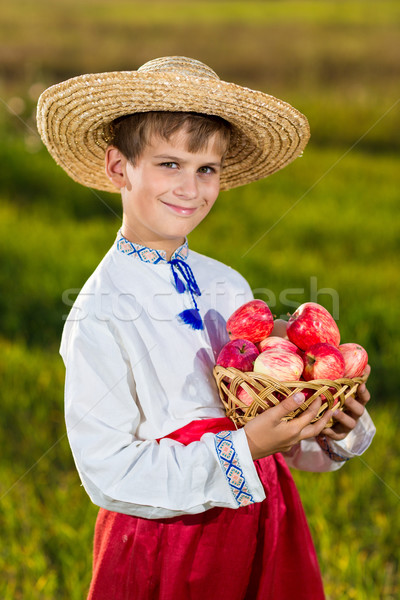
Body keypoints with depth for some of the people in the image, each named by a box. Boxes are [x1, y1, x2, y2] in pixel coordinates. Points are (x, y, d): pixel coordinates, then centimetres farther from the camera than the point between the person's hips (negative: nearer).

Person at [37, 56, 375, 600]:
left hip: (263, 527, 5)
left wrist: (332, 432, -11)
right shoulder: (101, 315, -15)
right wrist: (243, 449, -23)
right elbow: (110, 474, -19)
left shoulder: (229, 286, 3)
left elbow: (266, 412, 9)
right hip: (166, 550, -5)